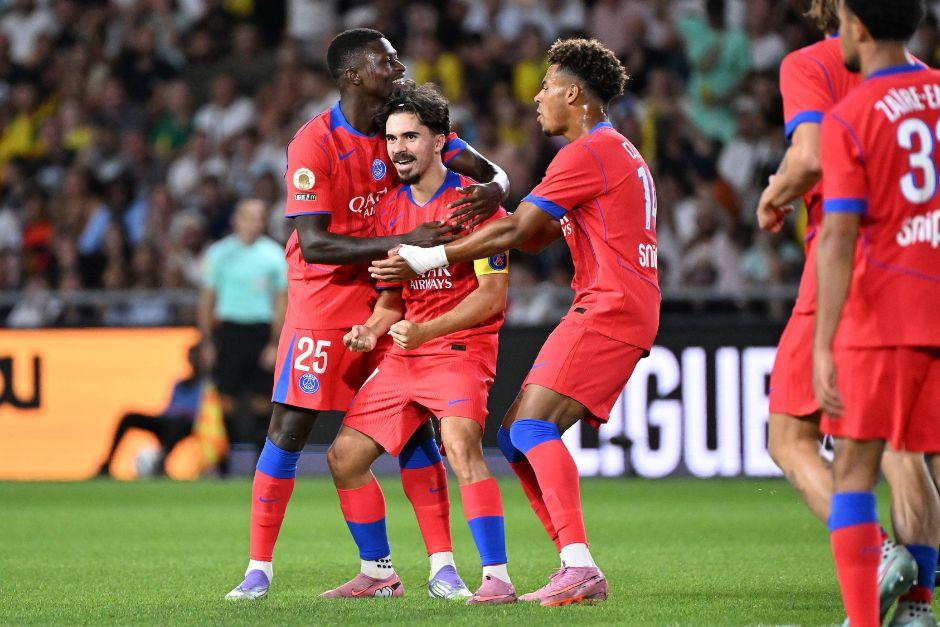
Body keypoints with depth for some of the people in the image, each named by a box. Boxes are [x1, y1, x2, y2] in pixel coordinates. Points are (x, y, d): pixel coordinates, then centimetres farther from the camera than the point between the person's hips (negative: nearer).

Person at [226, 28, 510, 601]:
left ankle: (443, 569, 2)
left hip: (390, 294, 4)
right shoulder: (313, 144, -17)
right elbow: (313, 243, -23)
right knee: (289, 428, -5)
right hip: (323, 296, -4)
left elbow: (490, 170, -2)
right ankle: (259, 568, 4)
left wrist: (493, 190, -28)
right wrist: (403, 242, -31)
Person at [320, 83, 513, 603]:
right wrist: (373, 329, -3)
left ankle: (496, 577, -29)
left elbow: (493, 293, -14)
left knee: (460, 444, -30)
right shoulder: (390, 208, 10)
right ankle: (378, 573, 21)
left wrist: (427, 330, -24)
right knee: (344, 457, 5)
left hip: (461, 346, -7)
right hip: (405, 353, 7)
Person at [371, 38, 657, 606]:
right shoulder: (615, 151, 24)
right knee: (517, 437, 6)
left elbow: (517, 232, -11)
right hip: (613, 309, 10)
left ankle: (580, 568, -29)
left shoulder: (590, 151, -9)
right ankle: (580, 572, 2)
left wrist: (426, 258, -6)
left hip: (609, 307, -10)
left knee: (532, 425, -20)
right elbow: (536, 236, 26)